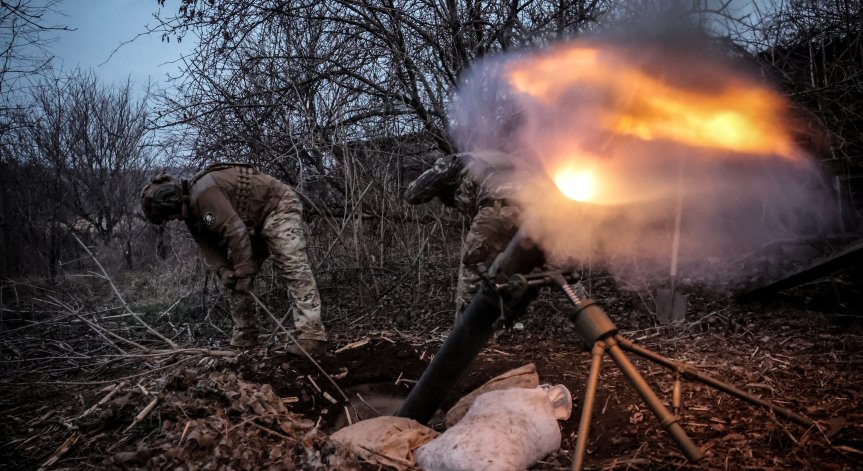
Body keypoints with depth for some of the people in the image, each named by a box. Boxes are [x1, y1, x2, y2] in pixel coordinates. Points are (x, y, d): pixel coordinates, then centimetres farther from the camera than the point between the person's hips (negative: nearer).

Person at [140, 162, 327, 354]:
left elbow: (235, 232, -32)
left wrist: (243, 272, -26)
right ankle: (244, 339, 14)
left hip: (278, 207, -10)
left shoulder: (203, 192, -27)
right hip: (254, 223, 10)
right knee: (235, 281, 8)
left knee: (293, 266, -25)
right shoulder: (191, 210, 5)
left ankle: (312, 337, -31)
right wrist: (222, 270, -15)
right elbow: (208, 245, 3)